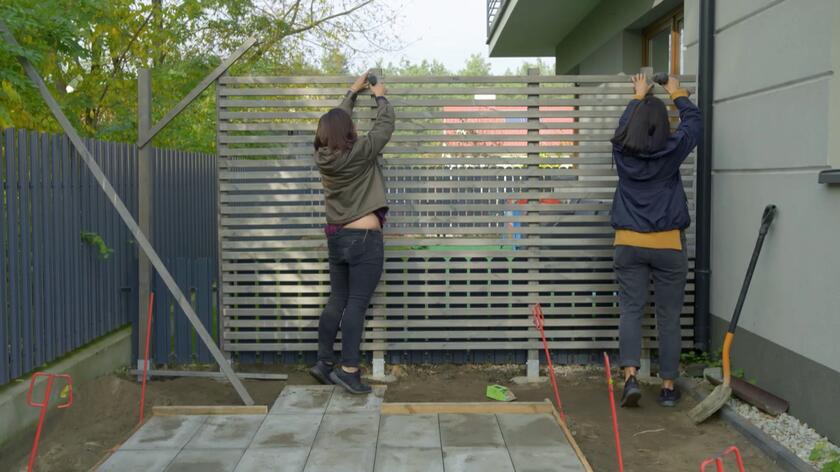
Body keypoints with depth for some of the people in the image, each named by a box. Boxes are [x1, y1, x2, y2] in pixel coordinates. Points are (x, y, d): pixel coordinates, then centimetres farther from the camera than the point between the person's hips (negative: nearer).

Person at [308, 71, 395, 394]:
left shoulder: (324, 156, 4)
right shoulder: (359, 153, -14)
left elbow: (336, 121, 21)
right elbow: (385, 125, -2)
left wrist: (352, 93, 31)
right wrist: (380, 97, 16)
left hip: (337, 237, 7)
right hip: (364, 238, -7)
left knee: (337, 301, 14)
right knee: (356, 304, -6)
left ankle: (324, 363, 19)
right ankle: (348, 371, -5)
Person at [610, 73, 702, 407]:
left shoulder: (621, 150, 0)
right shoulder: (672, 150, -5)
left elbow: (626, 124, 23)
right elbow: (694, 121, 14)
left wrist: (639, 97, 39)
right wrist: (677, 94, 31)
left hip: (629, 242, 2)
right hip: (668, 243, -1)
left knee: (630, 311, 3)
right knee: (669, 317, 6)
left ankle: (630, 376, -12)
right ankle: (668, 386, 12)